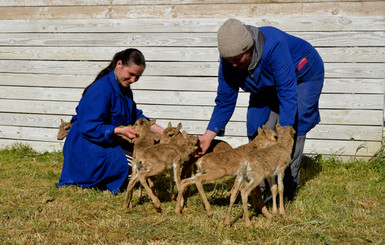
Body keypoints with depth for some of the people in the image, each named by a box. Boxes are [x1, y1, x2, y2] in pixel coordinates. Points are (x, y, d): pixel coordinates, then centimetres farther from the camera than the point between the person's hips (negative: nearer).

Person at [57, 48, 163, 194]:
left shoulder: (123, 88, 9)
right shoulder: (101, 90, -22)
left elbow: (136, 116, 15)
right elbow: (89, 127, -24)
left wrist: (161, 131, 2)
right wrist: (120, 131, -28)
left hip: (109, 142, 10)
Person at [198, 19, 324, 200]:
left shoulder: (273, 46, -42)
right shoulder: (228, 62, -22)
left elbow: (287, 92, -41)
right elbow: (224, 101, -13)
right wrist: (208, 136, -24)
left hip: (302, 75, -6)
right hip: (268, 85, 6)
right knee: (258, 129, -6)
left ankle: (287, 193, -8)